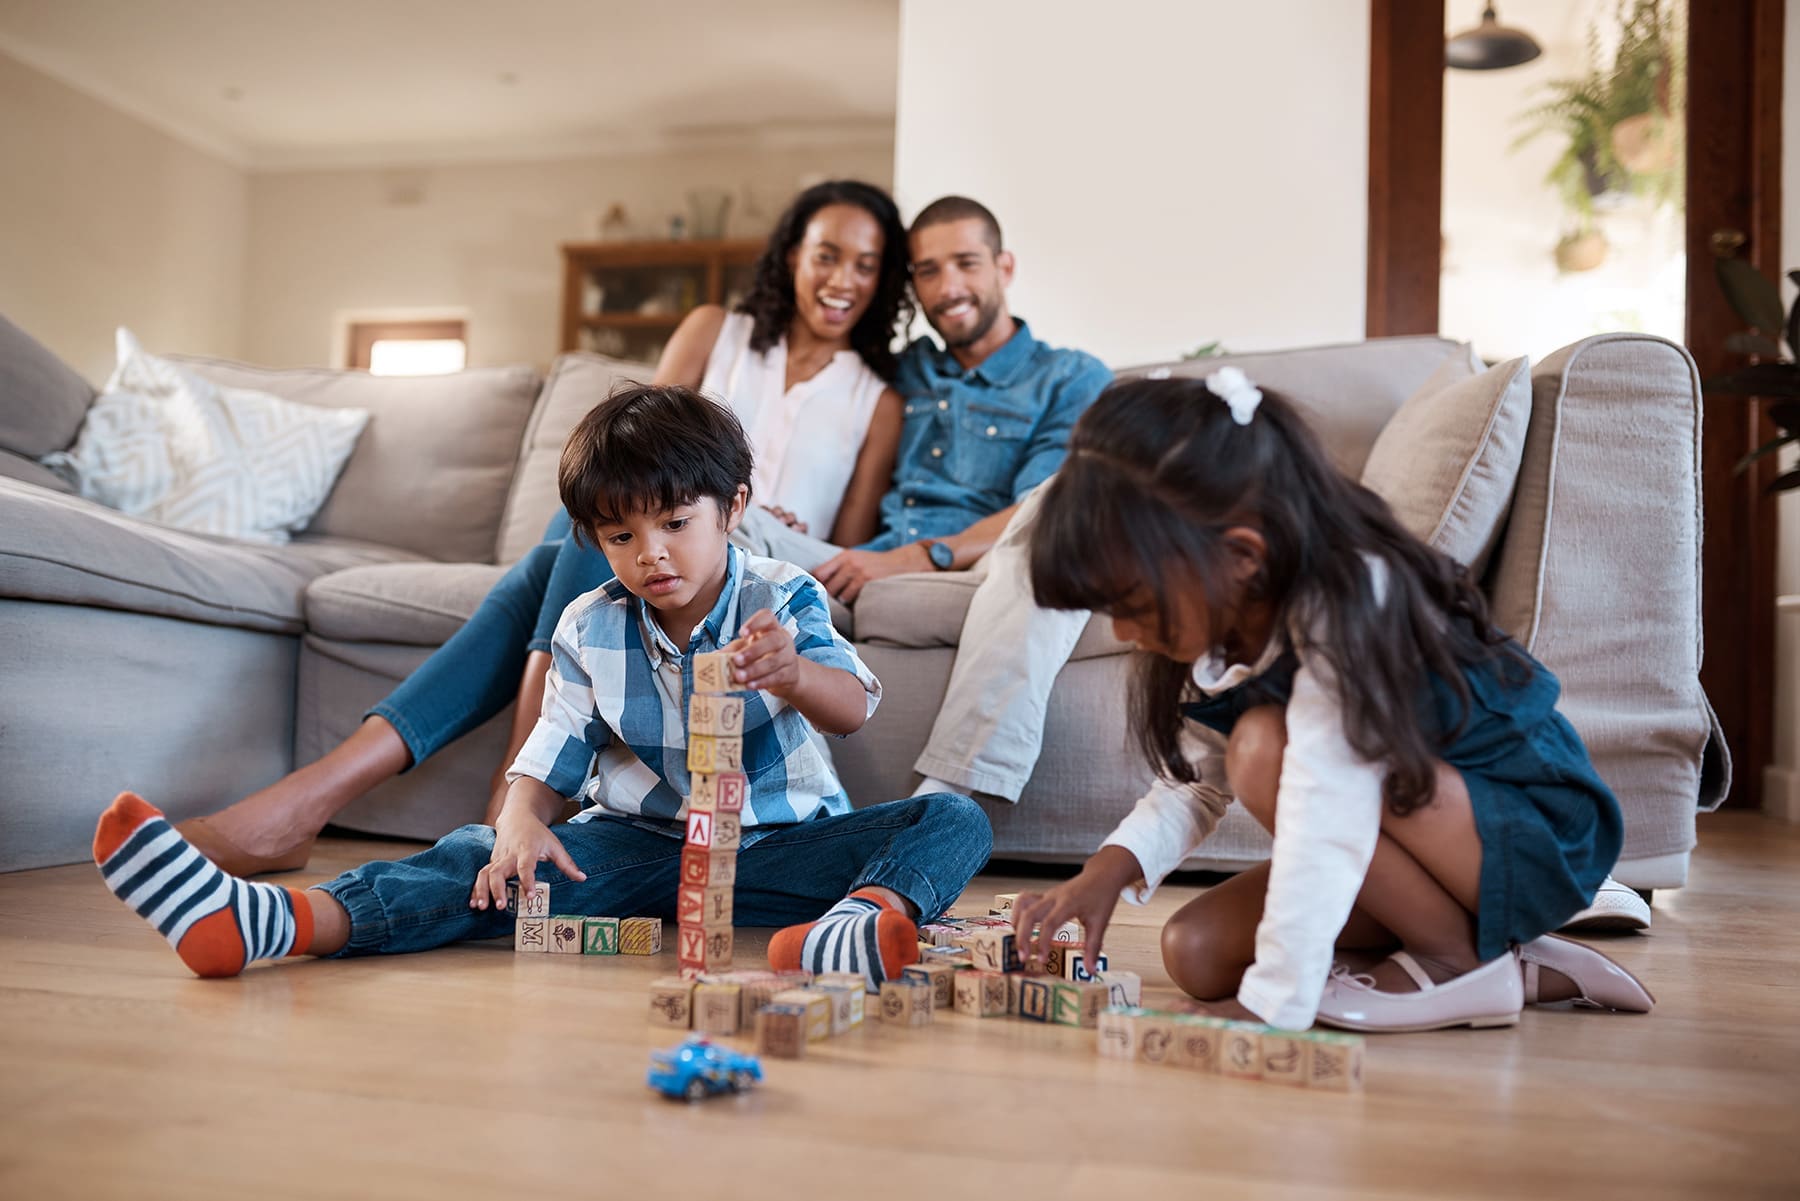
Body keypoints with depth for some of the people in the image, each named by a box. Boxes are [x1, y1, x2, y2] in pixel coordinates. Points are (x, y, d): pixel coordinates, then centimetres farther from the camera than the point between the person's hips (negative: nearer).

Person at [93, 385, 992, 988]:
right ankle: (263, 922, -47)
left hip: (777, 841, -1)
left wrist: (793, 674, -46)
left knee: (954, 822, -27)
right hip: (637, 843, 2)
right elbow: (548, 760, -2)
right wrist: (521, 822, -27)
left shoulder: (782, 601, -6)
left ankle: (874, 917, -64)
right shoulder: (590, 632, 1)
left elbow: (854, 708, -22)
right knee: (484, 863, -25)